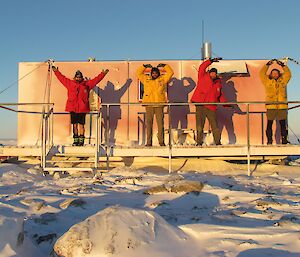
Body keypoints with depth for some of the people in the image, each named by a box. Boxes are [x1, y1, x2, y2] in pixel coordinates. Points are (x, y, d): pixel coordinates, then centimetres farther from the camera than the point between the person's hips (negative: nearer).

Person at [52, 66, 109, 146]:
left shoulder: (86, 84, 7)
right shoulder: (70, 83, 10)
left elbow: (96, 79, 8)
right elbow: (61, 77, 19)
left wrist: (103, 73, 5)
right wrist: (56, 71, 23)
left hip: (82, 108, -2)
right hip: (72, 108, 2)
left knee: (81, 124, 0)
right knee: (74, 124, 7)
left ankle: (81, 140, 7)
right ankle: (75, 140, 15)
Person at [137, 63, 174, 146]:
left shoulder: (162, 79, 12)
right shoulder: (146, 79, 15)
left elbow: (170, 72, 12)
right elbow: (138, 73, 21)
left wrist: (164, 66, 10)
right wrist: (145, 66, 15)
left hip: (159, 105, -1)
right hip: (148, 105, 1)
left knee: (160, 123, -1)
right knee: (148, 123, 0)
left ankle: (161, 141, 3)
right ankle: (148, 142, 4)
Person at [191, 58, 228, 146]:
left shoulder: (218, 84, 16)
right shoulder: (203, 78, 7)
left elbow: (221, 96, 19)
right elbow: (202, 67, 1)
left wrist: (225, 104, 6)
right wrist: (211, 61, 1)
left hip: (211, 108, 2)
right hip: (200, 106, -2)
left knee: (215, 126, 1)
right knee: (199, 126, 0)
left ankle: (218, 142, 9)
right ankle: (199, 142, 8)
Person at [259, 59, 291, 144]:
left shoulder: (282, 81, 14)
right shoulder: (268, 82, 9)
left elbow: (288, 74, 14)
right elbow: (262, 74, 6)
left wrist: (283, 65, 10)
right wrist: (268, 64, 6)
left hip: (282, 106, 2)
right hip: (271, 106, -1)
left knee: (283, 124, 2)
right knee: (269, 124, -2)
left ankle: (284, 140, 8)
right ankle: (269, 140, 4)